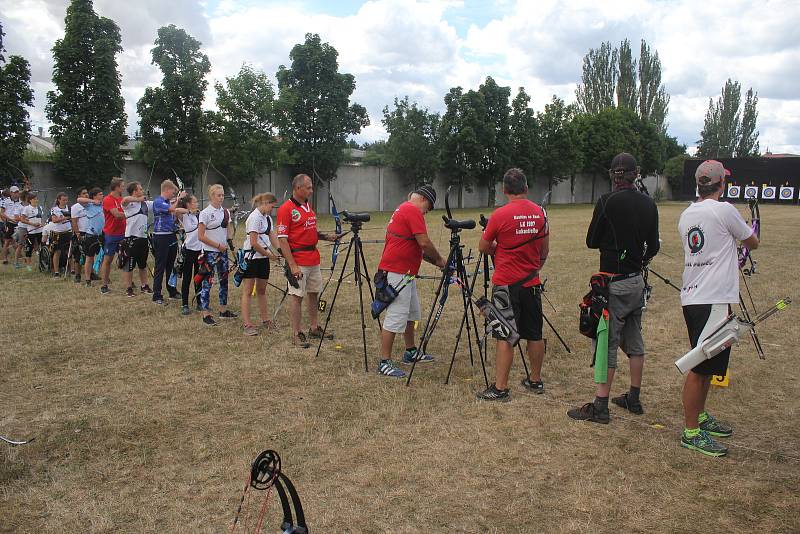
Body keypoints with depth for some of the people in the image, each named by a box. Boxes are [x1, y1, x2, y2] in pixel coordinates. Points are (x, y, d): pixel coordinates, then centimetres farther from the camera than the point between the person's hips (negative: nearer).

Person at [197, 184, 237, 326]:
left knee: (224, 280, 12)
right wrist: (218, 245, -13)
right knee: (207, 282, -3)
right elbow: (201, 236, -13)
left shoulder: (225, 212, 8)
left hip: (223, 251, 6)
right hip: (210, 252, -6)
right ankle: (206, 315, 1)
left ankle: (223, 310, 23)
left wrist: (230, 241, -3)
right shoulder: (205, 213, -10)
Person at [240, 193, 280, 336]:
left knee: (262, 290, 15)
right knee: (248, 290, -4)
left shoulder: (267, 218, 11)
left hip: (263, 257, 8)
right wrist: (269, 254, -11)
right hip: (251, 257, -8)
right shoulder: (254, 217, -15)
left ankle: (265, 320, 22)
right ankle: (246, 324, -3)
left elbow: (273, 238, 8)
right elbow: (254, 243, -19)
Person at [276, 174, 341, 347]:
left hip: (314, 260, 8)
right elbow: (282, 240, -16)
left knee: (314, 293, 15)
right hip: (298, 262, -8)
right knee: (296, 296, -1)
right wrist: (292, 265, -21)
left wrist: (326, 236, 6)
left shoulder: (308, 206, 13)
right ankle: (296, 334, 6)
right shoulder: (286, 209, -13)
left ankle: (314, 328, 27)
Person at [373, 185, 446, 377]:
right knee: (396, 317, -8)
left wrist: (433, 260, 16)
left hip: (405, 273, 11)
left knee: (411, 312, 20)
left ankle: (411, 352, 33)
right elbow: (424, 242, -19)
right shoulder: (413, 211, -13)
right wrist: (439, 260, -4)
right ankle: (384, 363, -3)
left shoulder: (402, 209, 20)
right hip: (397, 273, -11)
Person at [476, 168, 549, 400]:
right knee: (535, 335, 14)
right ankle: (536, 381, 27)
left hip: (506, 284, -5)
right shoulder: (541, 213, 3)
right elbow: (545, 251, 12)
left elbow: (483, 247, -4)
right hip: (532, 283, 5)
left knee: (505, 337, -2)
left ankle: (500, 388, 1)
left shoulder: (500, 215, -13)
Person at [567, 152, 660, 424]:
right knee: (634, 342, 16)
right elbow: (654, 246, 11)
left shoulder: (607, 202, -14)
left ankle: (600, 406, 1)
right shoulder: (649, 204, 4)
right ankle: (633, 399, 27)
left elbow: (591, 241, -7)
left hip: (614, 283, -7)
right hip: (637, 282, 7)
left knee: (606, 343, -3)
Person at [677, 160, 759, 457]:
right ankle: (690, 433, 4)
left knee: (705, 366, 21)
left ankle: (700, 417, 34)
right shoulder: (724, 210, -12)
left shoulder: (686, 215, 10)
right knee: (700, 367, -3)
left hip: (692, 297, 9)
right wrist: (750, 233, 27)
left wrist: (732, 262, 38)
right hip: (713, 301, -9)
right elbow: (752, 243, 4)